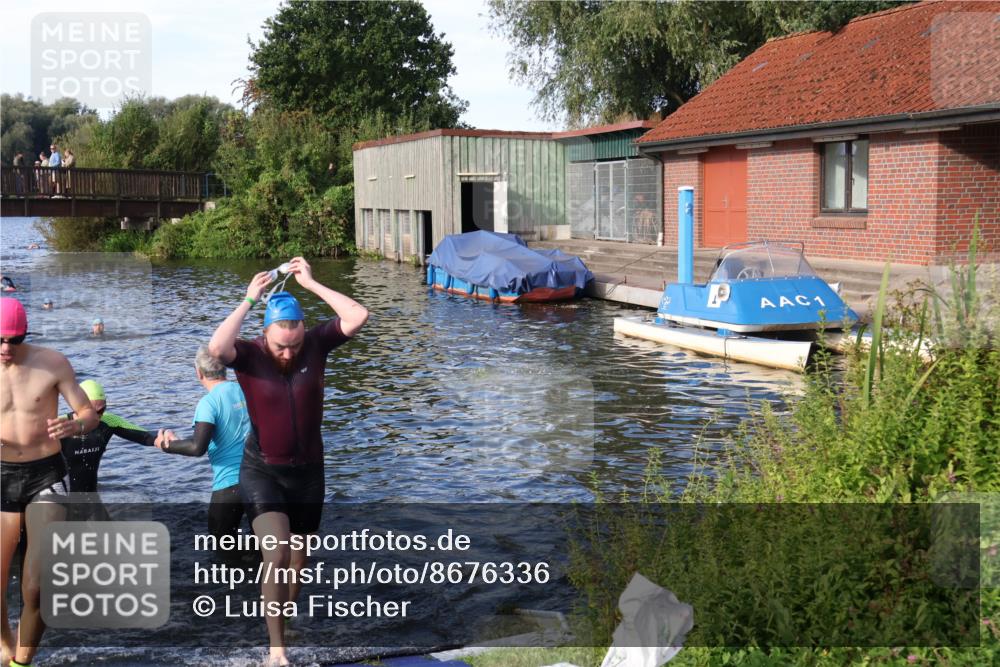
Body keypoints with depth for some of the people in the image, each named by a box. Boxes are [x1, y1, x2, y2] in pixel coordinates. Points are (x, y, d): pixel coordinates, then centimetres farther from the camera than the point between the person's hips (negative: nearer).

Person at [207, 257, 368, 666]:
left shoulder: (316, 344, -9)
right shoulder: (248, 355, -15)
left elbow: (358, 317, -19)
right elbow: (216, 348, -37)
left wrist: (311, 284, -17)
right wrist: (249, 299, -29)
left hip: (308, 471, 4)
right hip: (262, 471, -3)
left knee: (297, 562, 15)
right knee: (276, 555, -21)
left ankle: (283, 634, 35)